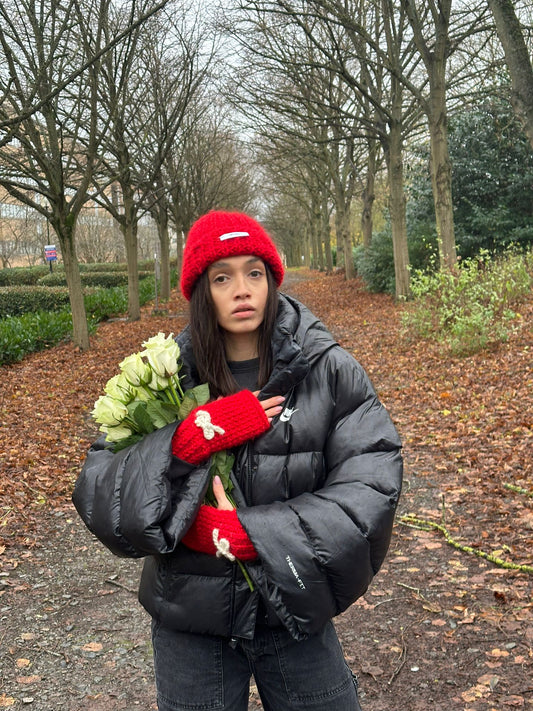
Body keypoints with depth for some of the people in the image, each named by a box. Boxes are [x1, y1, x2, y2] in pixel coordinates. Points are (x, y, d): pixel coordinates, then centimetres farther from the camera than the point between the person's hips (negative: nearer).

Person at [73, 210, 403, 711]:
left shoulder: (329, 372, -10)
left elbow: (371, 486, -17)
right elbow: (96, 496, -11)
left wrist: (244, 534, -22)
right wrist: (191, 439, -27)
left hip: (293, 611, 0)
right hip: (190, 619, 1)